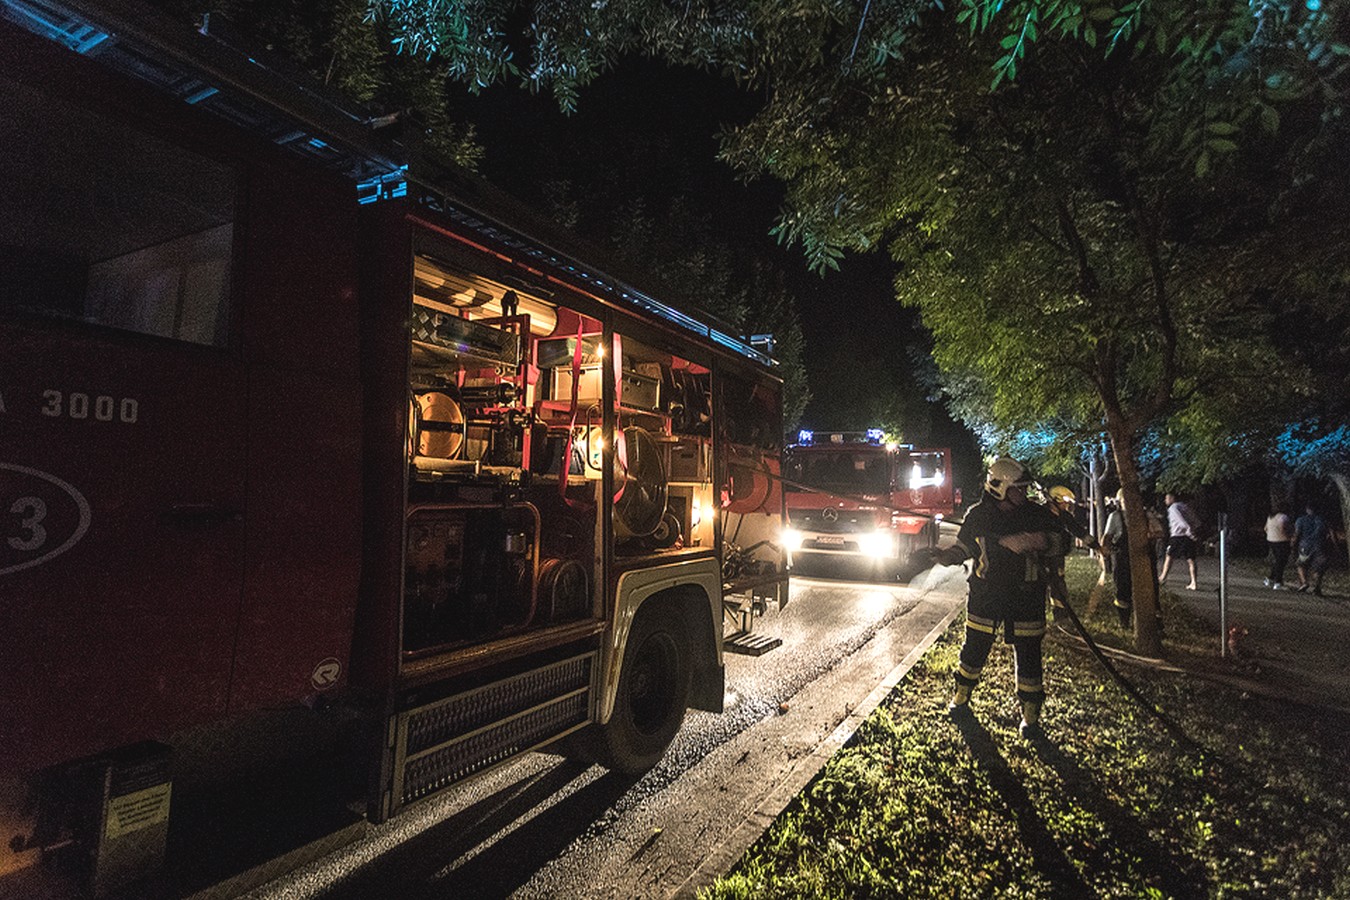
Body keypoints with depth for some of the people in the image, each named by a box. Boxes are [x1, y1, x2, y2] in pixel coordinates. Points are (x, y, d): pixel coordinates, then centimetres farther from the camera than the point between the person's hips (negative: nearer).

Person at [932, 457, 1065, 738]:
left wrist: (1040, 540, -22)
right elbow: (963, 548, 5)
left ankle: (1030, 715, 22)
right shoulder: (977, 515, -3)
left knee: (1028, 655, 5)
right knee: (975, 649, 9)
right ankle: (961, 698, 32)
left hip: (1026, 596, 0)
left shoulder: (1036, 513, -3)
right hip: (985, 595, 0)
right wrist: (942, 556, -14)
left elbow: (1059, 542, -2)